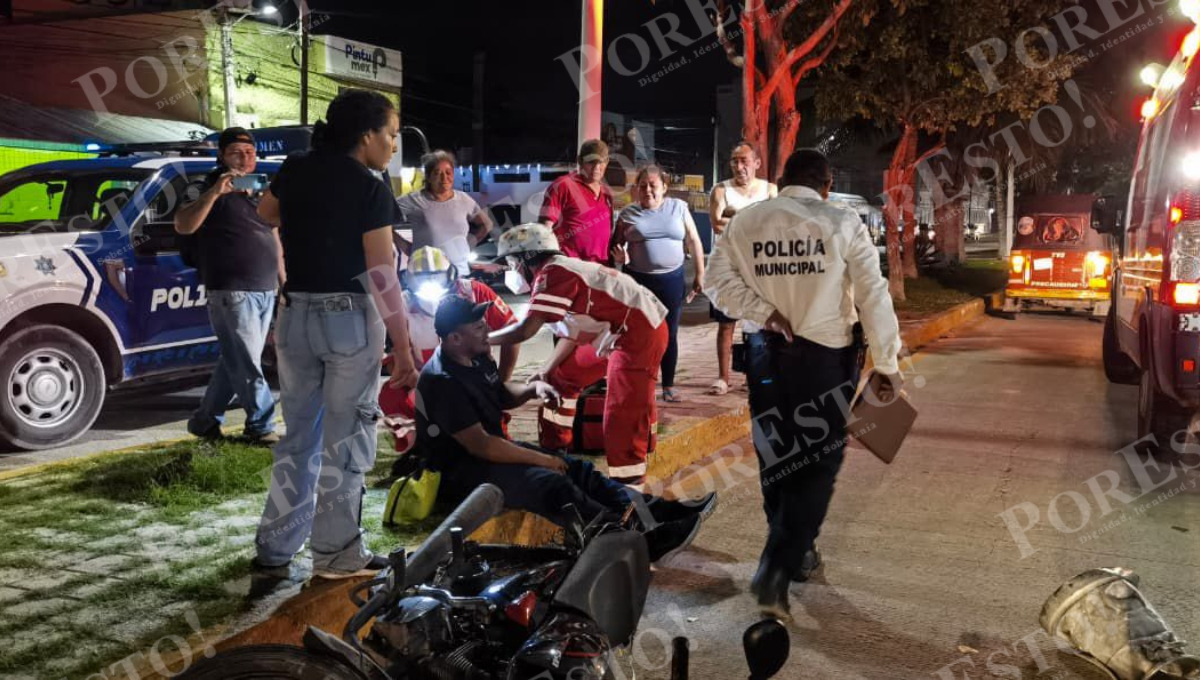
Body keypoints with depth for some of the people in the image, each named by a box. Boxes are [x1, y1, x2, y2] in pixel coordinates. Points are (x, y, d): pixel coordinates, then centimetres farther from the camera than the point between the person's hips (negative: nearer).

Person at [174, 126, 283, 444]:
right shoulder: (214, 189, -4)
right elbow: (183, 225, -20)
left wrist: (283, 280, 22)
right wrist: (214, 192, -30)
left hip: (265, 290, 7)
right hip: (232, 292, -7)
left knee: (234, 362, 13)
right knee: (247, 364, -4)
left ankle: (206, 421, 24)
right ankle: (261, 426, 5)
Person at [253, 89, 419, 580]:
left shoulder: (294, 172, 4)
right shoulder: (371, 191, -13)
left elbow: (265, 214, 26)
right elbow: (382, 277, -16)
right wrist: (403, 348, -13)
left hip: (296, 315, 6)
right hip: (350, 319, -6)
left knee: (297, 435, 16)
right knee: (346, 439, 4)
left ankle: (275, 546, 22)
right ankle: (336, 553, 10)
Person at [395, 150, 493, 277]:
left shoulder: (464, 200, 7)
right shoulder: (414, 200, -5)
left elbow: (486, 224, 20)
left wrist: (470, 243, 8)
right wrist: (405, 247, -5)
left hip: (461, 273, 3)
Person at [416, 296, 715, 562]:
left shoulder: (476, 358, 5)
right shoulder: (442, 382, -24)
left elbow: (502, 395, 23)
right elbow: (480, 445, -26)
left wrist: (533, 388, 0)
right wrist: (542, 459, -18)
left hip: (491, 451, 10)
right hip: (460, 473, -10)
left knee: (575, 467, -2)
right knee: (552, 485, -26)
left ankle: (654, 512, -10)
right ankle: (643, 541, -34)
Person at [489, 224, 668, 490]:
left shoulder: (553, 273, -15)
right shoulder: (565, 269, 16)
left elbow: (525, 330, -20)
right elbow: (572, 333, 23)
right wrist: (545, 372, 25)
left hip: (640, 332, -11)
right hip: (618, 336, 11)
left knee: (623, 421, -14)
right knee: (562, 377, 21)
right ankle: (553, 453, 33)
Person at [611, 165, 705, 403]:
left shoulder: (678, 208, 3)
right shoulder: (628, 213, 2)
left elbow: (694, 242, 6)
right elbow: (615, 244, 9)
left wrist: (699, 274, 2)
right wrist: (618, 255, -13)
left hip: (672, 279, 1)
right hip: (638, 280, 0)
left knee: (669, 334, 7)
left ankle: (669, 386, 17)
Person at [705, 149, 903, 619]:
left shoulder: (746, 220, 3)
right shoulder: (843, 224, -5)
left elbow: (717, 280, -4)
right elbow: (873, 295, -7)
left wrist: (765, 312, -8)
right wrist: (885, 363, -2)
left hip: (768, 352, 3)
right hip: (826, 353, -3)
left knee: (777, 455, 16)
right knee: (819, 461, 4)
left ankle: (796, 553, 31)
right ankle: (775, 570, -6)